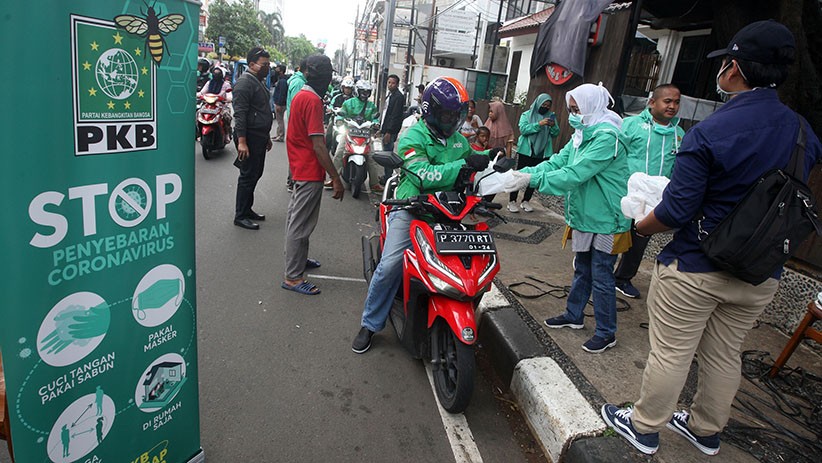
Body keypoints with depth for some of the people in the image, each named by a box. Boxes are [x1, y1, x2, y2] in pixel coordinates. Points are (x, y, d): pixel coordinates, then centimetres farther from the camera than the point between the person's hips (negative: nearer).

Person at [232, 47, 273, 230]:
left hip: (259, 137, 10)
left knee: (256, 174, 15)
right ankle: (240, 216, 2)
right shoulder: (245, 82, -13)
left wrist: (266, 137, 26)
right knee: (248, 176, -6)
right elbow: (240, 114, -21)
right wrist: (241, 141, -27)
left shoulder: (259, 82, 19)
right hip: (249, 137, -10)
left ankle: (247, 209, 26)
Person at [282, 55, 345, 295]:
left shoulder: (300, 95, 11)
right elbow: (318, 145, -23)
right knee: (301, 224, -4)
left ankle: (297, 259, 38)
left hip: (300, 168, 10)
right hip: (310, 172, -10)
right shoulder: (313, 100, -19)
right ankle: (293, 277, 5)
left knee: (296, 218, 21)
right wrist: (336, 179, -22)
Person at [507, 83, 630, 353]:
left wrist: (532, 179, -29)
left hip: (605, 221, -9)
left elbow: (574, 174, -30)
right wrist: (523, 173, -13)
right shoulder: (582, 135, 8)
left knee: (601, 278, 2)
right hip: (584, 217, 9)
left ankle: (606, 333, 18)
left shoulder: (607, 137, -22)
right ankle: (574, 316, 38)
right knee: (582, 271, 21)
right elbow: (557, 162, 1)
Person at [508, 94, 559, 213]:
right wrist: (539, 124, -24)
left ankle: (526, 201, 18)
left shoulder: (551, 116, 10)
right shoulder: (527, 115, 1)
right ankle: (512, 201, 2)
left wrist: (553, 126, -14)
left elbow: (555, 134, 7)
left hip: (542, 153, 4)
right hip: (526, 151, -4)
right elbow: (523, 129, -14)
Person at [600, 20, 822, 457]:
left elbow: (675, 211, -20)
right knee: (724, 355, 21)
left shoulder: (708, 134, -21)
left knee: (670, 354, 8)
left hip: (695, 269, -6)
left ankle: (644, 428, 26)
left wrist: (640, 226, -2)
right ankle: (706, 429, 40)